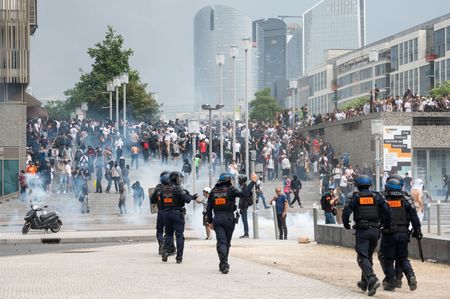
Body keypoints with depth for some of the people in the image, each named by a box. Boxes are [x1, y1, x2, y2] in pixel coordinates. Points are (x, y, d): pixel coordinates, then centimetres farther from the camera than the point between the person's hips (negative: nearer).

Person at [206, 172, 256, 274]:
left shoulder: (213, 191, 8)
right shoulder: (231, 189, -4)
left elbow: (208, 208, 10)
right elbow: (244, 194, -19)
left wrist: (210, 221, 18)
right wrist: (253, 182, -12)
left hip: (217, 219, 2)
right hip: (229, 219, -2)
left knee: (221, 242, -5)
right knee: (227, 242, 14)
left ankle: (223, 265, -22)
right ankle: (224, 264, 23)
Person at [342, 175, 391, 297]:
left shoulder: (355, 197, -2)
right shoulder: (376, 197, 6)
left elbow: (346, 212, -9)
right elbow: (386, 210, -4)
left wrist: (346, 225, 8)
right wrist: (386, 226, 7)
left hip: (361, 231, -4)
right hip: (375, 230, 4)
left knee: (363, 257, -7)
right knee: (368, 256, 18)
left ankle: (372, 280, -28)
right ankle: (364, 282, 27)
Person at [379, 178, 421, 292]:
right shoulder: (406, 200, 1)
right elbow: (414, 217, 0)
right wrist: (417, 230, 7)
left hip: (389, 234, -2)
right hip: (403, 234, 2)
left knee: (387, 259, 9)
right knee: (403, 258, 16)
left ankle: (390, 283, 8)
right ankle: (411, 276, -5)